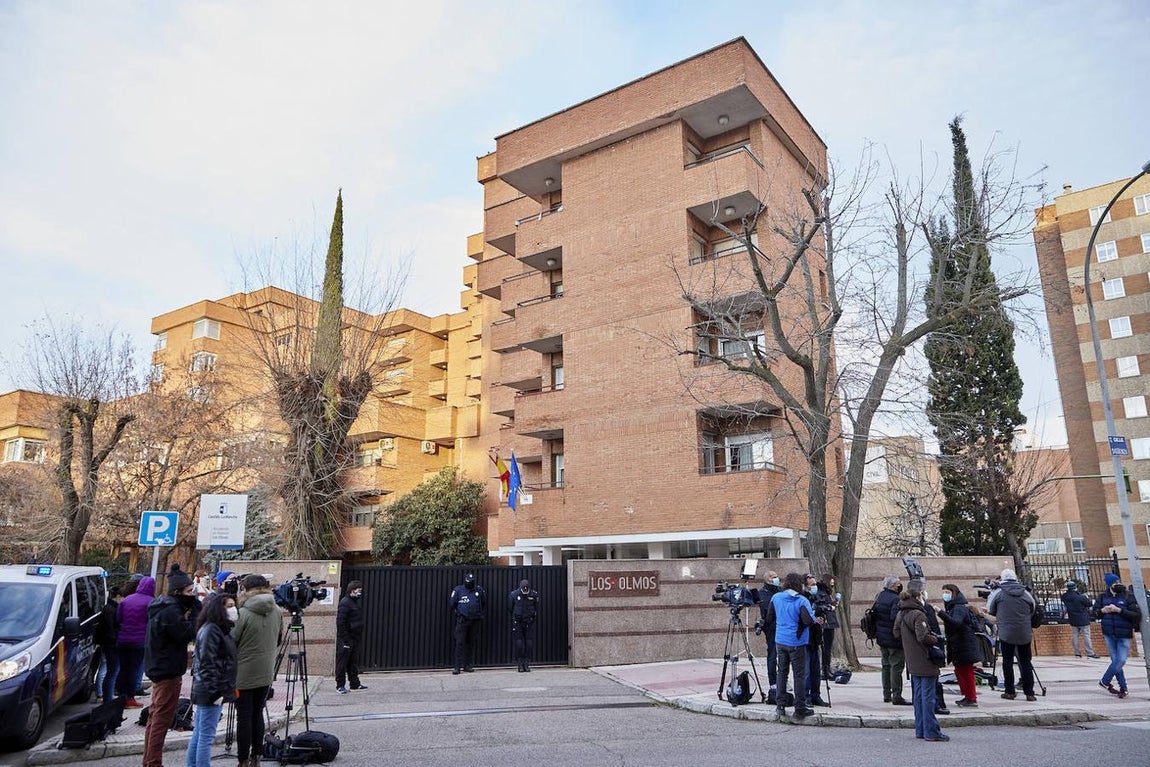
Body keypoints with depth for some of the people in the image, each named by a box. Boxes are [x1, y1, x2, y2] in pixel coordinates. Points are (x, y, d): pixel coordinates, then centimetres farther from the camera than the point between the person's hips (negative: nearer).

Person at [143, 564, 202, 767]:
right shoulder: (170, 611, -20)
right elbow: (188, 633, -19)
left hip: (159, 668, 11)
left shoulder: (161, 607, 12)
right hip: (169, 670, -11)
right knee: (162, 719, -5)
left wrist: (191, 609, 1)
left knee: (155, 716, 16)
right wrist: (195, 609, -16)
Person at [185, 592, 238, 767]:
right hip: (211, 692, -9)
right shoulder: (210, 630, -16)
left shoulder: (220, 629, 13)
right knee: (206, 735, -4)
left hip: (205, 691, 9)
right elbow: (207, 664, -21)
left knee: (199, 733, 14)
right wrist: (214, 692, -21)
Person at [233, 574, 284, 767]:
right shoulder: (277, 612, 2)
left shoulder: (243, 613, -16)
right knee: (257, 714, 15)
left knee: (244, 717, 3)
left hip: (244, 674, -5)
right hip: (266, 673, 5)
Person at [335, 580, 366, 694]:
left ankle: (355, 683, 20)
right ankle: (340, 686, 7)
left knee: (354, 663, 14)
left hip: (355, 639, 9)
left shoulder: (355, 602, 15)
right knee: (342, 663, 0)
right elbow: (340, 622, -19)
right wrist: (345, 639, -21)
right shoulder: (345, 603, -14)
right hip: (346, 639, -9)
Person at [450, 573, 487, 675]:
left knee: (470, 643, 8)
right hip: (462, 620, -3)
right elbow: (453, 604, 8)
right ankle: (457, 666, -7)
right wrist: (458, 613, 1)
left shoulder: (479, 590, 4)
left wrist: (482, 615, 13)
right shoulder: (458, 590, -2)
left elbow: (484, 603, 19)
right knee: (460, 643, -9)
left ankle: (467, 665, 16)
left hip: (475, 621, 3)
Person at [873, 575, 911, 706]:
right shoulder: (895, 599, -20)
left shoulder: (879, 596, 8)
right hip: (894, 640, -9)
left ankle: (886, 695, 23)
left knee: (886, 665, 17)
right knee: (896, 667, -1)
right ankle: (897, 696, 2)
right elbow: (895, 618, -28)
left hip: (881, 637, 9)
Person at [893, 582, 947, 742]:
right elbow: (923, 637, -26)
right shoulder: (918, 615, -19)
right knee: (928, 696, -2)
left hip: (912, 661, 8)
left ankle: (920, 730, 20)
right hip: (925, 662, -8)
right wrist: (935, 639, -10)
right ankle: (931, 732, 3)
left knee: (918, 695, 15)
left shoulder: (901, 614, 7)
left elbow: (896, 633, 14)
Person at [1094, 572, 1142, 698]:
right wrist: (1102, 610, -10)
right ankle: (1123, 688, 19)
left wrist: (1119, 610, -23)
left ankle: (1105, 681, 13)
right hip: (1109, 634, 2)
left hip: (1123, 636, -2)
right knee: (1116, 661, 6)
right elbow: (1095, 611, 12)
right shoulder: (1103, 597, 0)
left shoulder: (1128, 597, -10)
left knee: (1121, 661, -6)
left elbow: (1137, 616, -16)